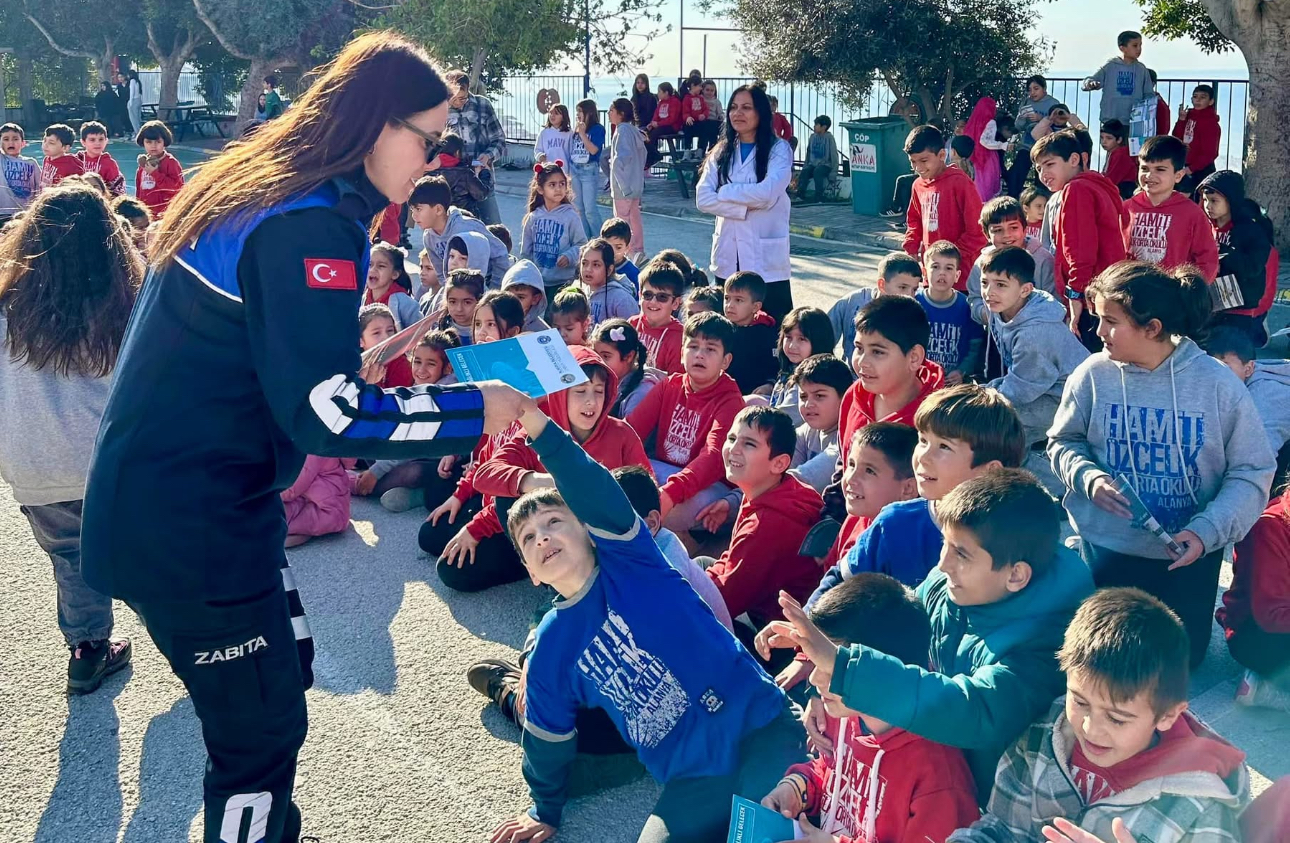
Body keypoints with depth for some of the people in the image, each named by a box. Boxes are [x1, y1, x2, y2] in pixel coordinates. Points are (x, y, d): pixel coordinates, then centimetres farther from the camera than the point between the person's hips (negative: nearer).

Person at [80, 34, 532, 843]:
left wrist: (352, 353, 17)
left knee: (285, 675, 22)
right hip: (187, 524, -10)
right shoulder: (309, 226, -22)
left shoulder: (265, 191, 8)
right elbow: (328, 413, -28)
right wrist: (478, 409, -20)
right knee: (262, 727, 3)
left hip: (198, 499, 10)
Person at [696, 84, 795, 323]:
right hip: (727, 256, 4)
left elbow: (767, 193, -18)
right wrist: (745, 208, -13)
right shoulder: (721, 152, 11)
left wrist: (724, 192, -6)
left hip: (766, 257, -4)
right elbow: (703, 198, -1)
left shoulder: (779, 150, -2)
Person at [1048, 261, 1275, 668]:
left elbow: (1252, 472, -10)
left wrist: (1208, 530, -22)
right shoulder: (1092, 375, -13)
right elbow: (1063, 442, 1)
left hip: (1189, 554, 0)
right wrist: (1089, 478, -20)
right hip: (1107, 548, 0)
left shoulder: (1219, 384, -16)